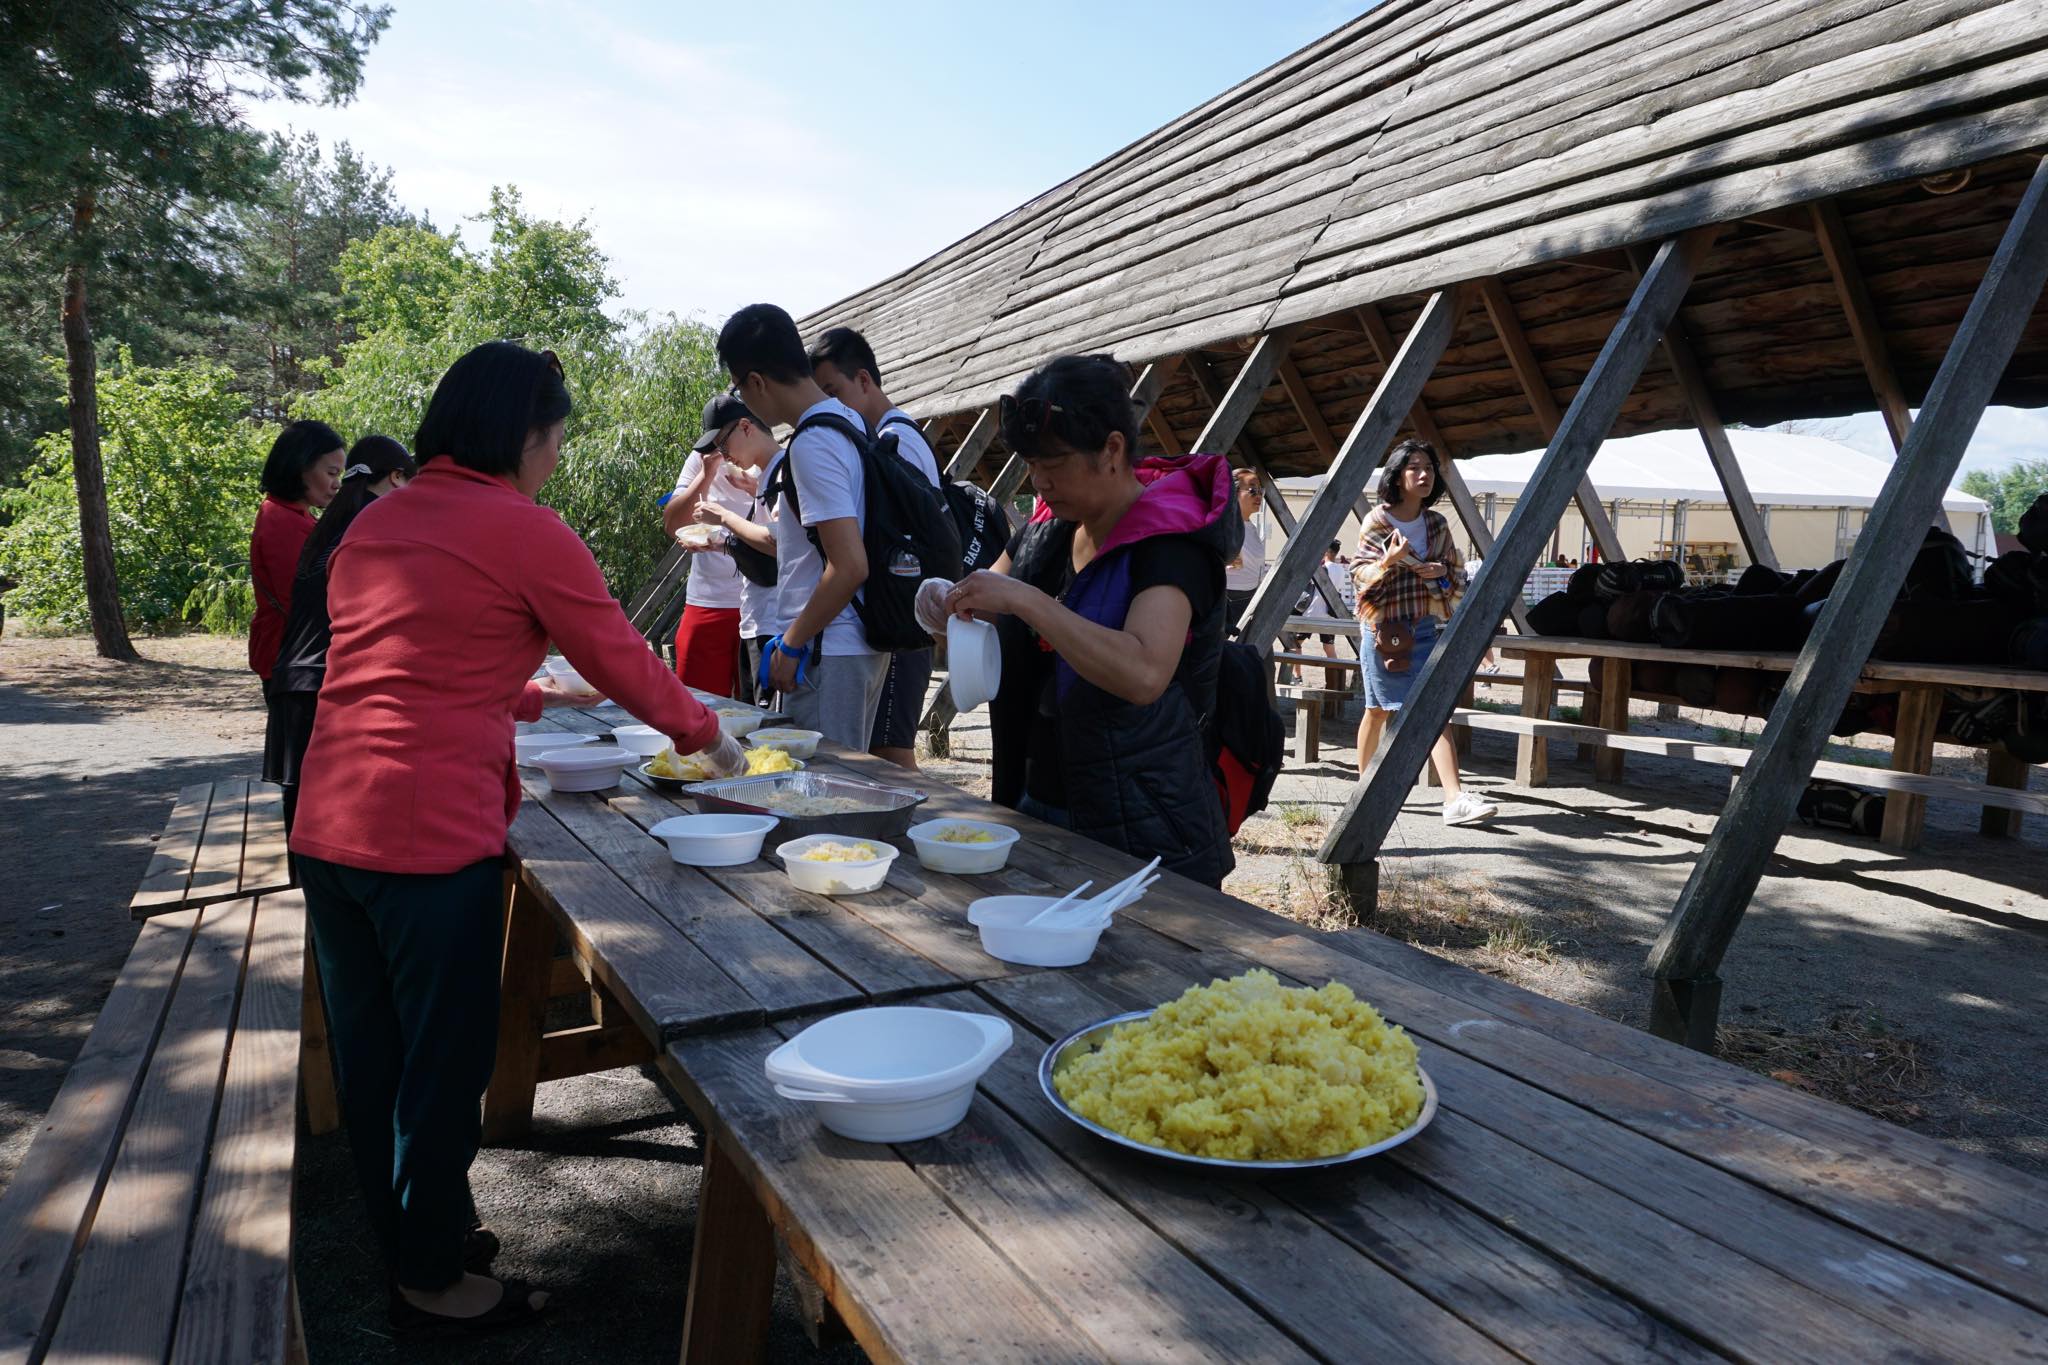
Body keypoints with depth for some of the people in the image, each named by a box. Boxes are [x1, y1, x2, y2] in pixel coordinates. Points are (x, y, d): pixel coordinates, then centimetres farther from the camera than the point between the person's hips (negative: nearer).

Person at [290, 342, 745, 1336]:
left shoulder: (373, 523, 13)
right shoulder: (525, 533, -8)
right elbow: (626, 663, 0)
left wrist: (535, 696, 34)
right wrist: (706, 736, 16)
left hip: (325, 825, 8)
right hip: (431, 835, -8)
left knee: (367, 1053, 21)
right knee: (445, 1061, 10)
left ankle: (395, 1238, 41)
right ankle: (430, 1282, 26)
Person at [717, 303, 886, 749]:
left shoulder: (811, 446, -19)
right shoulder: (849, 420, 10)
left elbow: (849, 567, -24)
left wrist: (791, 644, -14)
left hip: (828, 652, -10)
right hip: (862, 644, 10)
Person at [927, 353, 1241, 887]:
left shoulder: (1168, 542, -17)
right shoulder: (1051, 529, 5)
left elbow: (1144, 674, -34)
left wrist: (1024, 600, -32)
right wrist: (942, 600, -5)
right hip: (1038, 802, 7)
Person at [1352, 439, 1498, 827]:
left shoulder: (1437, 524, 9)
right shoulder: (1377, 521, -3)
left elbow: (1457, 572, 17)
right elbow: (1359, 575, -5)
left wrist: (1441, 572, -6)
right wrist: (1389, 561, -23)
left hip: (1426, 627, 3)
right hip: (1384, 627, -3)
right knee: (1378, 709, 7)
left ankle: (1455, 799, -15)